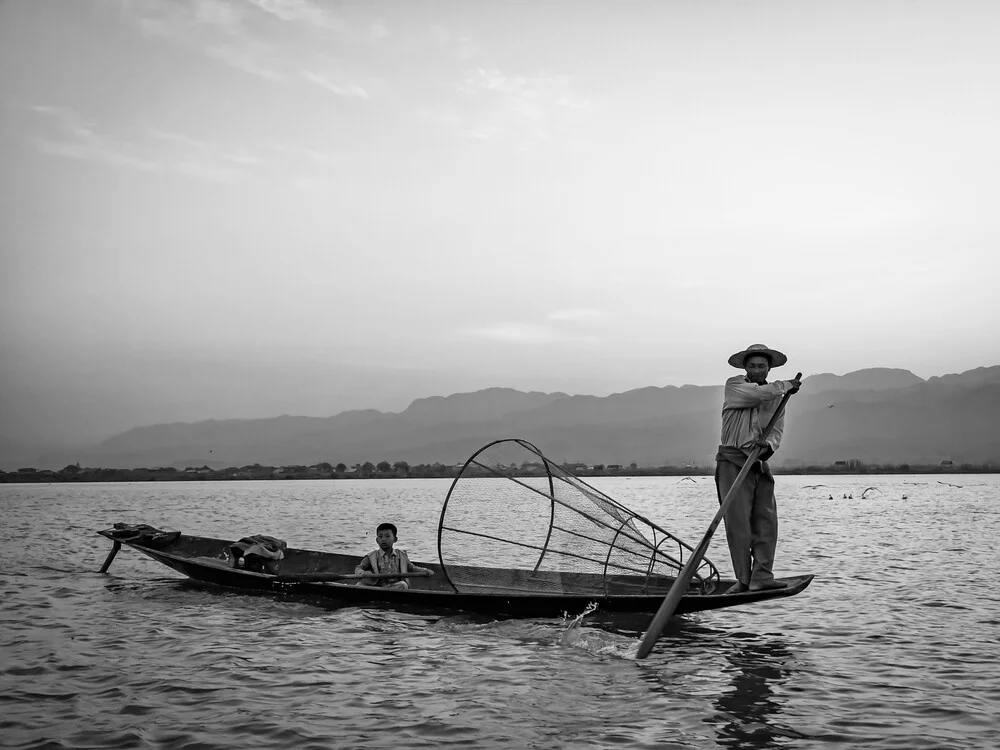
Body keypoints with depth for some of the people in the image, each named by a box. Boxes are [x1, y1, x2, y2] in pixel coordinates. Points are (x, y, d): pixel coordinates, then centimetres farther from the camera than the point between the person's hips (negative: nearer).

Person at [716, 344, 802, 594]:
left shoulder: (777, 396, 14)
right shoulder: (734, 385, -1)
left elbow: (777, 430, 6)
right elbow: (758, 393, -19)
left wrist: (768, 446, -16)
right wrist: (786, 385, -4)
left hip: (760, 462, 5)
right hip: (733, 461, -5)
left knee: (766, 521, -2)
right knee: (738, 523, -7)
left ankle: (761, 576, -1)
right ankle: (743, 580, -2)